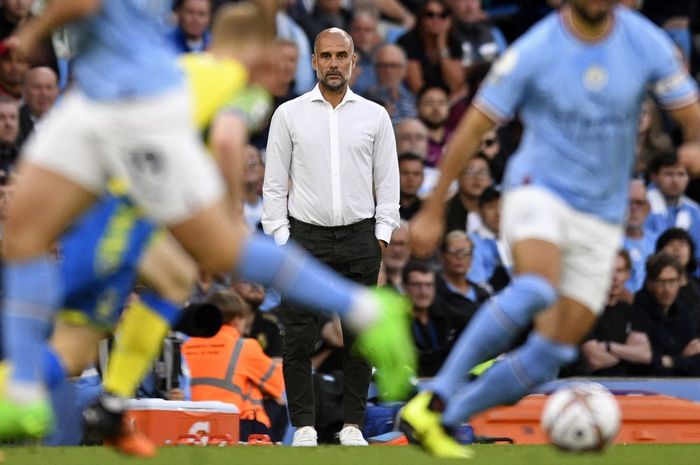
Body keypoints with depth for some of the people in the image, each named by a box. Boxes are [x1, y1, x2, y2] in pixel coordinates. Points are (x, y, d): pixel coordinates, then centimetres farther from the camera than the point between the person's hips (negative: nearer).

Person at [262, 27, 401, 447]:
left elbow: (388, 180, 6)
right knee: (299, 338, -3)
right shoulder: (289, 114, 0)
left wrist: (382, 235, -2)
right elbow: (275, 182, 1)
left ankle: (353, 424, 12)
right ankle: (305, 426, 4)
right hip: (306, 237, -1)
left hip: (359, 239, 1)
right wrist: (280, 238, -5)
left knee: (358, 338, 5)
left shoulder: (374, 116, 4)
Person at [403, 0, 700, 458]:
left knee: (553, 353, -3)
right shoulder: (534, 51, -8)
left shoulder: (647, 43, -1)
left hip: (601, 218, 4)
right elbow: (471, 130, -1)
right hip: (539, 187, -4)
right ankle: (434, 400, -32)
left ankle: (442, 421, 9)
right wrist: (433, 211, 1)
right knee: (536, 289, -35)